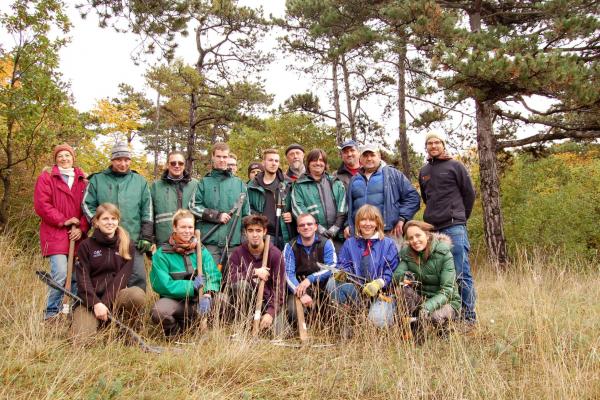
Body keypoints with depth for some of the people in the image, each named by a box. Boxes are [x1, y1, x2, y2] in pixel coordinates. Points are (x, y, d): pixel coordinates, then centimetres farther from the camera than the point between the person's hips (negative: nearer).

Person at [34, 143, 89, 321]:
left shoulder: (83, 180, 14)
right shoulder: (46, 177, 4)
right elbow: (41, 205, -5)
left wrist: (82, 228, -4)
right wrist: (63, 221, -10)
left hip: (77, 235, 4)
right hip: (55, 234, -4)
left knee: (77, 275, 5)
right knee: (60, 274, -14)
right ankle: (51, 314, 2)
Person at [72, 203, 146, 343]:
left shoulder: (128, 246, 6)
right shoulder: (86, 246, 4)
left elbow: (123, 277, -4)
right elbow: (83, 279, -4)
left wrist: (105, 302, -16)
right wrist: (96, 303, -19)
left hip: (116, 296, 1)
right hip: (90, 299, -1)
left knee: (138, 294, -33)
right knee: (81, 338, -25)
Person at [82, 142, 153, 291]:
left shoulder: (140, 181, 12)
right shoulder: (97, 180, 9)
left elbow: (147, 212, 10)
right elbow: (87, 205, 6)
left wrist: (146, 237, 3)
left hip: (134, 241, 1)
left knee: (138, 278, -4)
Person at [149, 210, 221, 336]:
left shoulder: (201, 251, 6)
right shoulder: (161, 254, -4)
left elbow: (213, 275, -6)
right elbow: (163, 285, -12)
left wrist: (207, 294, -27)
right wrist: (193, 286, -18)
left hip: (198, 302, 3)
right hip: (174, 300, -3)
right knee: (159, 312, -35)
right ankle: (174, 332, 0)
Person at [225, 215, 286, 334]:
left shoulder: (275, 254, -10)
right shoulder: (238, 253, -4)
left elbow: (279, 288, -13)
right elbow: (229, 279, -17)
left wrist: (271, 312, -24)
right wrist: (254, 272, -26)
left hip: (269, 302, -1)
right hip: (247, 302, 1)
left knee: (276, 332, -22)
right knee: (241, 284, -30)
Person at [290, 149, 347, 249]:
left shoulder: (336, 184, 16)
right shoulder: (299, 186, 8)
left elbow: (343, 209, 6)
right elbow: (298, 210, -4)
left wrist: (335, 228, -9)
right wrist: (319, 229, -13)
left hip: (337, 236, 2)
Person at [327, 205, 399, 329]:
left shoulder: (388, 244, 1)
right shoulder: (349, 243, 10)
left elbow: (391, 271, -5)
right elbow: (344, 265, 4)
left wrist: (378, 283, -23)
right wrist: (342, 272, -20)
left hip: (381, 291, -2)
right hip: (356, 291, 3)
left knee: (377, 321, -29)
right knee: (333, 282, -25)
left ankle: (390, 307, 8)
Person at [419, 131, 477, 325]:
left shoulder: (455, 166, 3)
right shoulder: (424, 171, 16)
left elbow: (469, 193, 5)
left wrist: (460, 217, 9)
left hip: (454, 227, -5)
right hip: (432, 227, 5)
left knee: (461, 272, -6)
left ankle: (468, 315, 2)